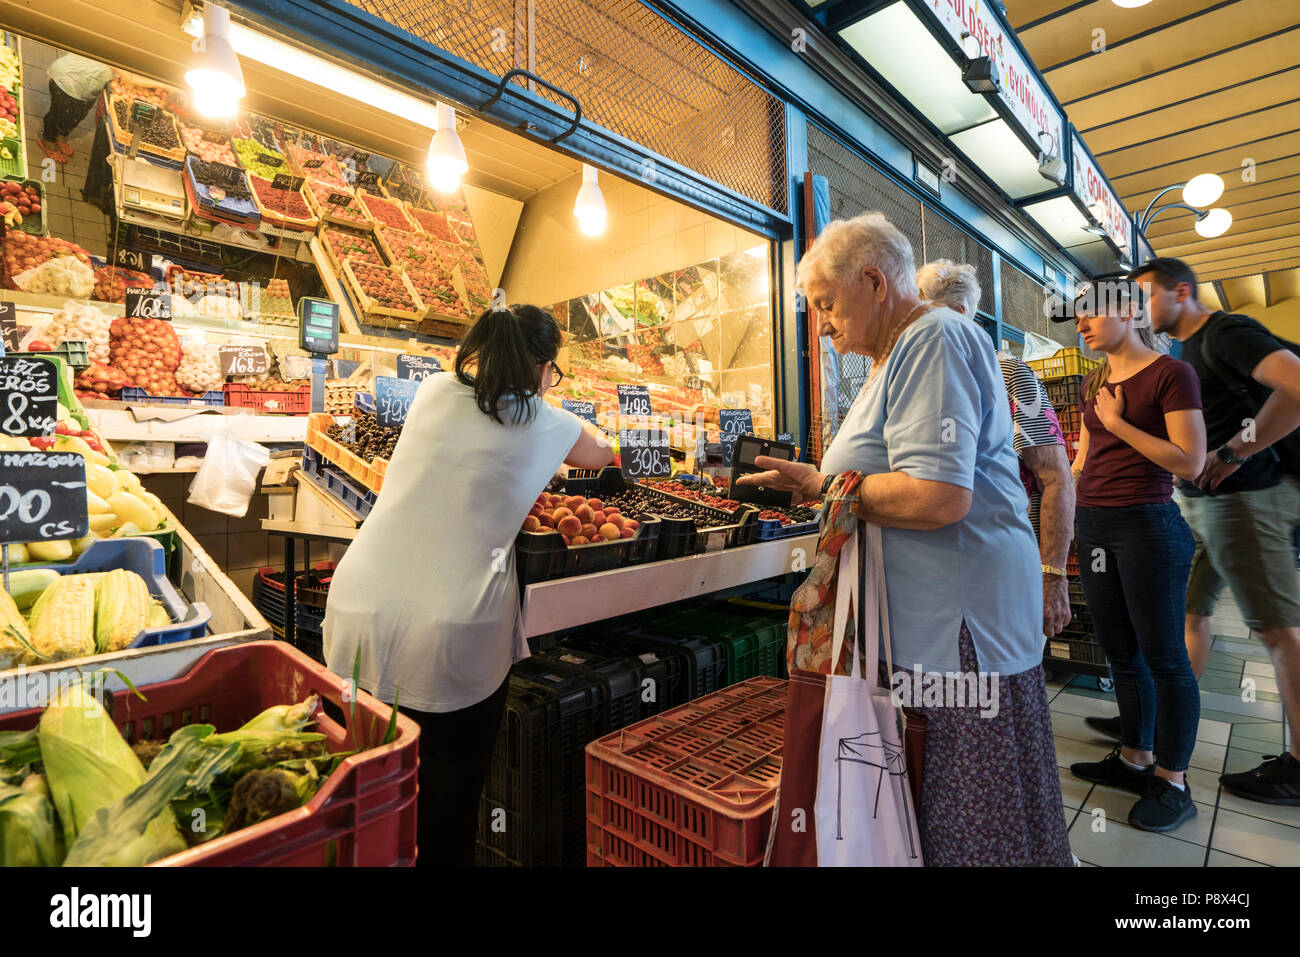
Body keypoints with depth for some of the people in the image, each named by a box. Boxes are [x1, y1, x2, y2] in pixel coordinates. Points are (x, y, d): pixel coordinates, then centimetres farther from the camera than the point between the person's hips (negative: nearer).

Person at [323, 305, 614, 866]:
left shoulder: (434, 391, 7)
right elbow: (601, 456, 18)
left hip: (360, 608, 5)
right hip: (449, 635, -4)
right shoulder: (545, 426, -1)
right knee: (449, 788, 16)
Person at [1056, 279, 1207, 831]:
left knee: (1161, 655, 2)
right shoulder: (1093, 384, 14)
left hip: (1147, 525, -7)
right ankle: (1134, 759, 29)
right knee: (1119, 651, 14)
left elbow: (1190, 462, -13)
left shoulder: (1170, 373, -6)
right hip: (1093, 525, 7)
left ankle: (1173, 783, 17)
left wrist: (1119, 422, -13)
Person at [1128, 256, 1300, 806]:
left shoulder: (1227, 332, -10)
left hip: (1243, 497, -9)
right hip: (1197, 500, 9)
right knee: (1188, 610, 12)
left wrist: (1233, 453, -20)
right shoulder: (1184, 352, 17)